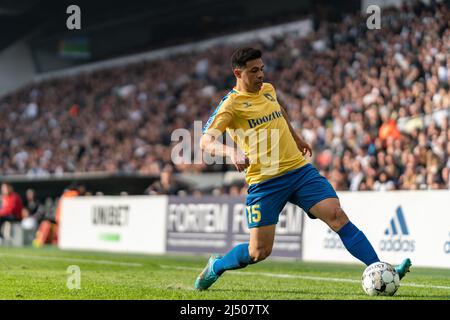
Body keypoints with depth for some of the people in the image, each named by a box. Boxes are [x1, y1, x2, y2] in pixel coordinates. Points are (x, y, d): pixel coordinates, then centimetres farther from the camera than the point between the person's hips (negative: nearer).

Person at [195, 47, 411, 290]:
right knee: (259, 252, -3)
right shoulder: (231, 104, -8)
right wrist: (231, 152, -38)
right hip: (264, 182, -5)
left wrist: (296, 137, 40)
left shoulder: (268, 90, 12)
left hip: (300, 170, 5)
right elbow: (205, 142, -20)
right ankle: (215, 267, 26)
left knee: (337, 215, -15)